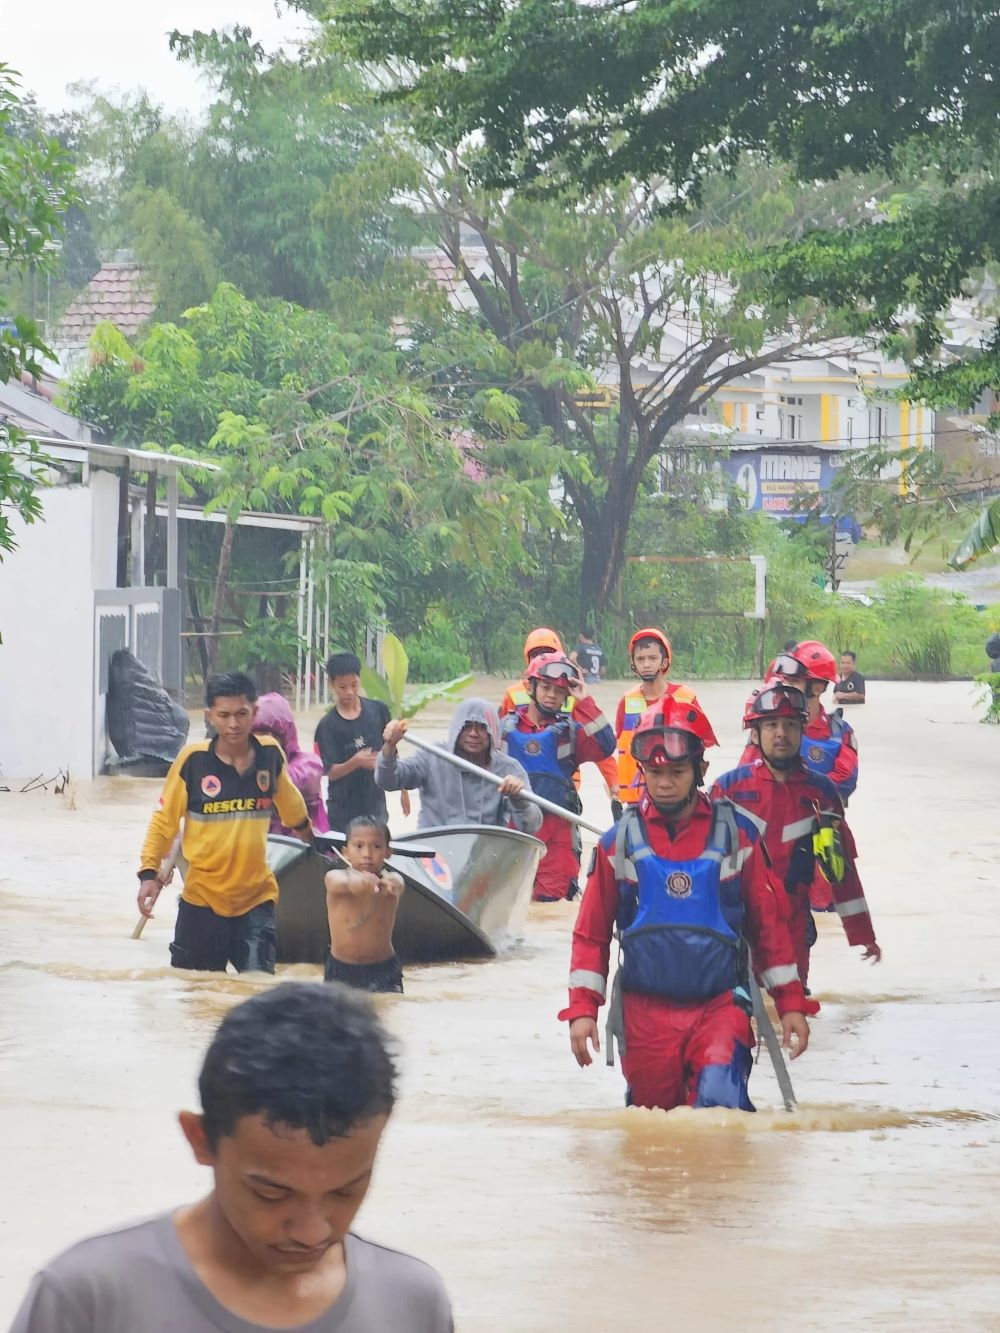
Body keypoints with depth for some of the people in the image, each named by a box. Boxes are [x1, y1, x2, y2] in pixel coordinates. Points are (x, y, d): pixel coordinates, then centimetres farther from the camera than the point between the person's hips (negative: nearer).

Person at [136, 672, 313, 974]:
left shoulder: (270, 753, -2)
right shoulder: (193, 759, -10)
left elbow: (291, 805, 19)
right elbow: (164, 820, -1)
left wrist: (307, 834, 35)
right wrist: (149, 872, -10)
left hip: (257, 897, 1)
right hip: (202, 897, -1)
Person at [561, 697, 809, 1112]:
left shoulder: (736, 833, 3)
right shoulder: (620, 841, 4)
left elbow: (767, 921, 8)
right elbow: (592, 932, 8)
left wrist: (790, 1003, 6)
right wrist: (582, 1008, 0)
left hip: (719, 1004, -2)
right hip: (645, 1011, 2)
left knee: (719, 1095, -26)